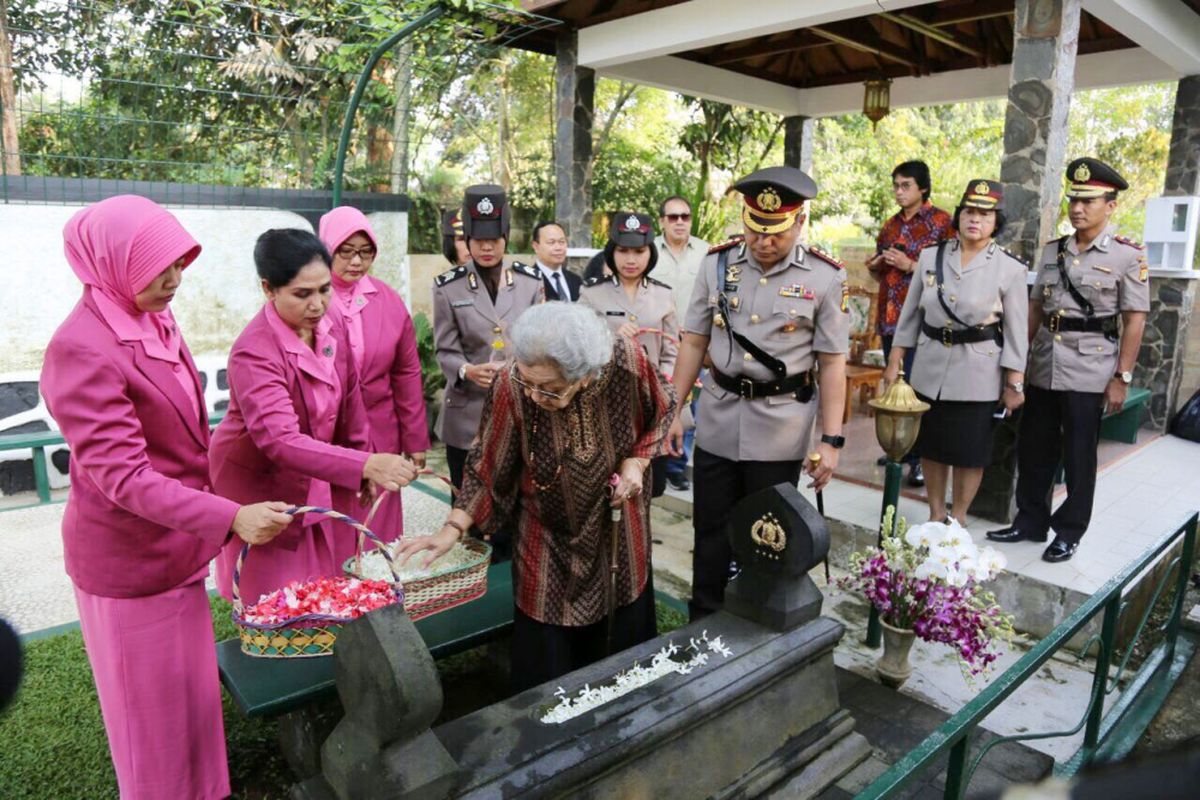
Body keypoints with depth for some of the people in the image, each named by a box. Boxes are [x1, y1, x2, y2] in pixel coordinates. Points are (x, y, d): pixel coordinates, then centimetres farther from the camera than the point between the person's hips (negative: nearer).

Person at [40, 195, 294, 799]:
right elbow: (120, 475, -27)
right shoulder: (82, 351, -23)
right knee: (153, 705, 11)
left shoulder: (154, 320, 3)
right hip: (129, 560, -8)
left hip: (178, 543, 8)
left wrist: (210, 520, 18)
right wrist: (229, 519, -33)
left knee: (192, 687, 22)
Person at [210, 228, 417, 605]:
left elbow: (349, 395, 4)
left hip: (314, 485, 6)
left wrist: (364, 453, 8)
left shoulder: (332, 323, -8)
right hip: (262, 490, -6)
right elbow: (280, 440, -40)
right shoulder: (254, 352, -29)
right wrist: (365, 465, -50)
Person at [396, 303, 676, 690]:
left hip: (618, 522, 3)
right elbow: (488, 468, -14)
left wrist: (637, 461, -15)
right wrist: (452, 530, -20)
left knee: (628, 624, 21)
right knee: (547, 656, 3)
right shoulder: (511, 385, -29)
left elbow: (661, 412, -2)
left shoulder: (627, 361, -26)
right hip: (549, 535, -2)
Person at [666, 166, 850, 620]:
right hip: (717, 424, 2)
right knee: (710, 531, 13)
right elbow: (694, 343, 4)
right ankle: (702, 625, 31)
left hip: (780, 432, -2)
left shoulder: (825, 278, -6)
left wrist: (831, 440, -8)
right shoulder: (716, 264, -1)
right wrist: (673, 410, 3)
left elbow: (832, 364, -5)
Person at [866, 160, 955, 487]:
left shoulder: (941, 221, -3)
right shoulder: (891, 225, 15)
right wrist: (874, 267, 2)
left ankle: (921, 457, -1)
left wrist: (910, 265, -17)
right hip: (890, 316, 7)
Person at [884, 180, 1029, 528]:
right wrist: (894, 362, 5)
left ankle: (958, 519, 26)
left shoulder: (1010, 268, -6)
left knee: (971, 451, 7)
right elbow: (911, 313, 6)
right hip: (930, 367, 3)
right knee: (931, 445, 12)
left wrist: (1015, 383, -6)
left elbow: (1016, 330, -4)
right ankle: (935, 515, 29)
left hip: (978, 373, -3)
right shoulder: (930, 256, 1)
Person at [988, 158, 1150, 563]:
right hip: (1044, 368, 5)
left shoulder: (1128, 255, -5)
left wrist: (1121, 377, -11)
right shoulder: (1052, 251, 9)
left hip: (1089, 372, -5)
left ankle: (1070, 532, 20)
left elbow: (1135, 321, -7)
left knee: (1078, 456, 6)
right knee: (1033, 449, 11)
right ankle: (1030, 520, 26)